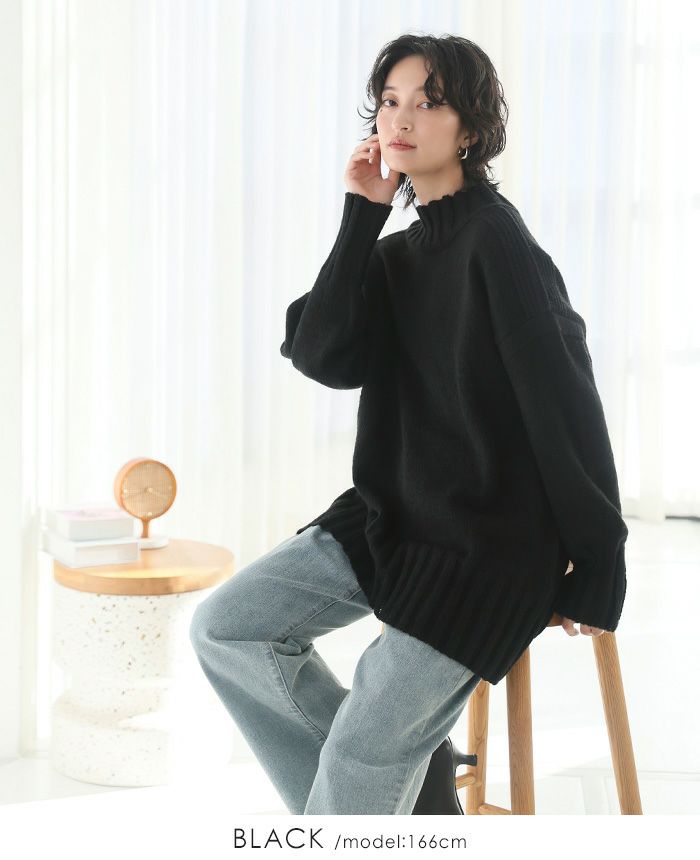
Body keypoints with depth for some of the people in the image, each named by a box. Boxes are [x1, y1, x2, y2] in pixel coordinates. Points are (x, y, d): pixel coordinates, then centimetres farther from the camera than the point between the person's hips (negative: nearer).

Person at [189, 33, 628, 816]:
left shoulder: (495, 241, -16)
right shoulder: (400, 252, 9)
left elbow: (565, 403, -18)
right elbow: (325, 356, -6)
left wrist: (597, 571, -17)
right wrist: (361, 216, -8)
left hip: (487, 545, -8)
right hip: (390, 517, 9)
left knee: (363, 755, -12)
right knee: (224, 627, 3)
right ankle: (403, 774, 12)